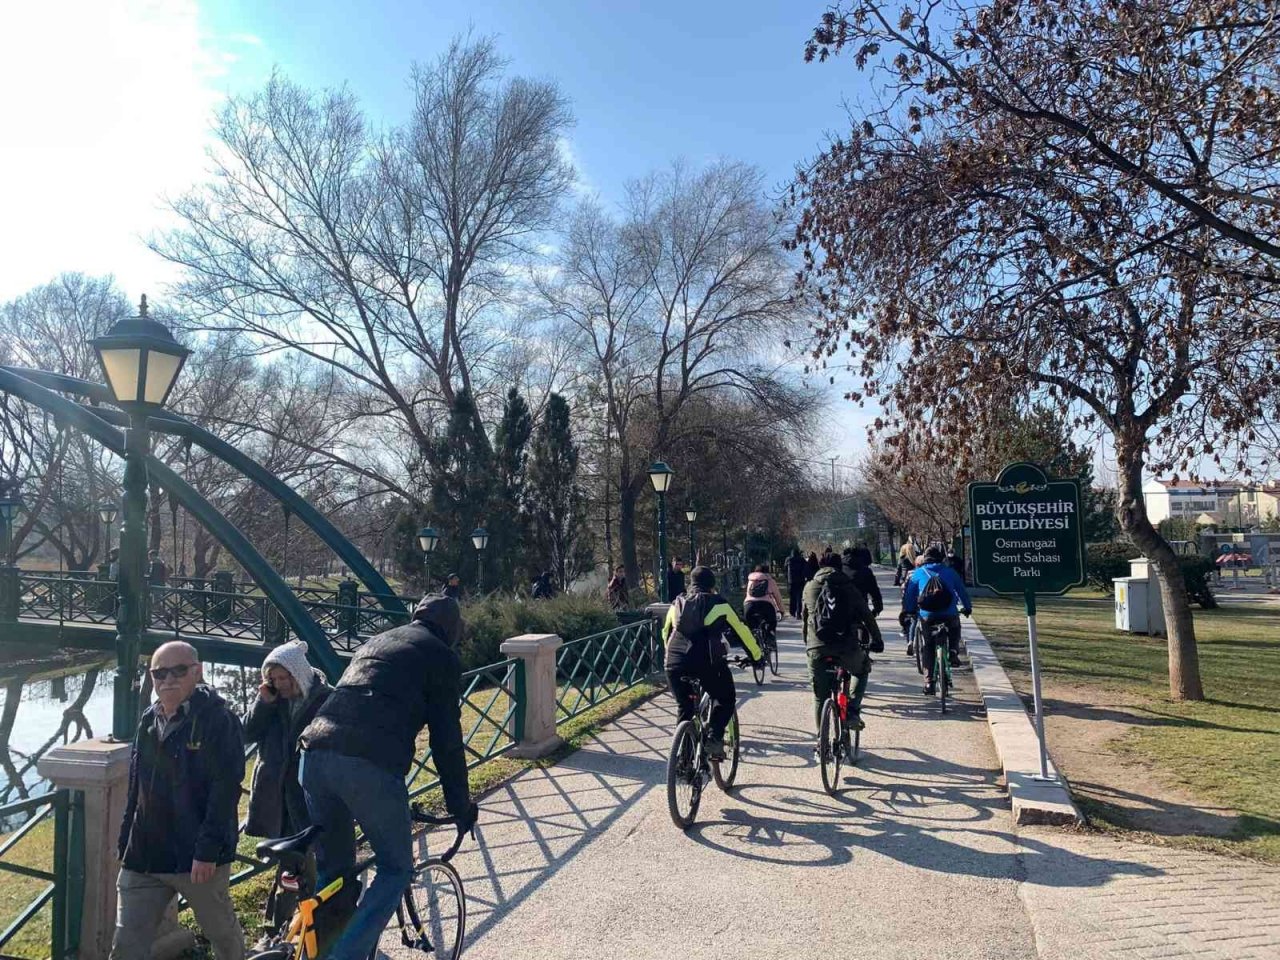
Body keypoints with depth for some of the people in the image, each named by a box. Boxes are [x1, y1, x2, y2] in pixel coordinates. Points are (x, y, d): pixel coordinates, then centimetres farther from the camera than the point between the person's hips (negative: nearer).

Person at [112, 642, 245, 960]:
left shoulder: (218, 719, -13)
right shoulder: (149, 720, 9)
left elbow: (225, 787, -18)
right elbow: (136, 788, 16)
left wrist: (207, 850, -22)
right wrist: (125, 844, 14)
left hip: (199, 857, -6)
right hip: (143, 856, 6)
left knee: (223, 933, 14)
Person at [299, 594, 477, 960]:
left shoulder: (373, 642, 30)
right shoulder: (441, 657, 11)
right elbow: (447, 740, 7)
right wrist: (460, 804, 18)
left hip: (315, 753, 7)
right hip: (369, 765, -6)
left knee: (332, 869, 22)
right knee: (396, 869, 12)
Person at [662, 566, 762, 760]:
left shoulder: (677, 604, 19)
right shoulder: (718, 604, 8)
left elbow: (666, 633, 29)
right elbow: (740, 631, 12)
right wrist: (756, 656, 23)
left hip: (675, 664, 4)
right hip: (707, 663, -3)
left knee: (684, 707, 22)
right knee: (725, 699, 19)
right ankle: (715, 741, 1)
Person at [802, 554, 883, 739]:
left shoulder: (810, 588, 16)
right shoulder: (849, 588, 12)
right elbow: (867, 616, 15)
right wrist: (877, 641, 27)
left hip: (816, 648, 1)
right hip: (846, 646, -1)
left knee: (820, 697, 15)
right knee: (862, 671, 30)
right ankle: (852, 712, 12)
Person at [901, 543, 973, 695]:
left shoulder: (918, 573, 6)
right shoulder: (950, 572, 7)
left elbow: (909, 594, 8)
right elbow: (962, 591, 16)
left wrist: (906, 612, 18)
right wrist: (967, 607, 31)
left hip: (927, 617, 0)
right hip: (949, 615, 0)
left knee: (928, 648, 15)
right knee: (955, 630, 34)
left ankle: (929, 681, 9)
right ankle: (953, 652, 12)